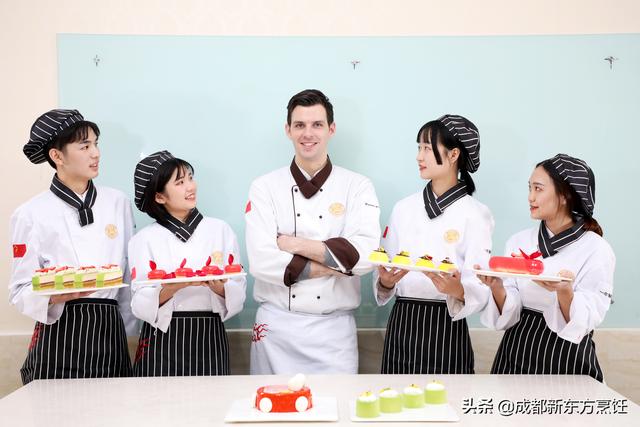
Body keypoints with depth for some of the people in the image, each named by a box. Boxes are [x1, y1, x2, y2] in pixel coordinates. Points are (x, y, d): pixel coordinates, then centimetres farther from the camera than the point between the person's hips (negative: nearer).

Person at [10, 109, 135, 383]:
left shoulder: (117, 203, 7)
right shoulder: (30, 215, -2)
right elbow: (20, 293, -1)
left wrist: (128, 333, 10)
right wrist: (55, 296, -21)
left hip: (110, 332, 3)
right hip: (58, 333, -3)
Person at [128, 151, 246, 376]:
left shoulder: (220, 230, 4)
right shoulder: (144, 239, 1)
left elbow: (238, 293, 3)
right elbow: (141, 305, -4)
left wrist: (219, 288, -18)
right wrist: (173, 288, -21)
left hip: (209, 338, 1)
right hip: (162, 340, -1)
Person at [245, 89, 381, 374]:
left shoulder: (358, 187, 1)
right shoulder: (264, 188, 1)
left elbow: (364, 254, -13)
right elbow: (261, 261, -11)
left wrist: (294, 244, -12)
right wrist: (333, 265, -12)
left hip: (334, 329, 0)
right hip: (276, 327, 0)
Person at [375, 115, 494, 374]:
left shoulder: (475, 214, -5)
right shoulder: (404, 208, 6)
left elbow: (480, 290, -9)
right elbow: (383, 273, 9)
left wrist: (456, 290, -29)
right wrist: (386, 281, -12)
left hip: (446, 328, -3)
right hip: (401, 325, 4)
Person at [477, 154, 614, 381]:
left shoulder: (597, 250, -9)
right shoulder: (519, 242, 1)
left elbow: (583, 324, -14)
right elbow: (508, 314, -2)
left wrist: (564, 293, -32)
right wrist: (497, 288, -22)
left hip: (567, 361, -3)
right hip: (517, 354, 3)